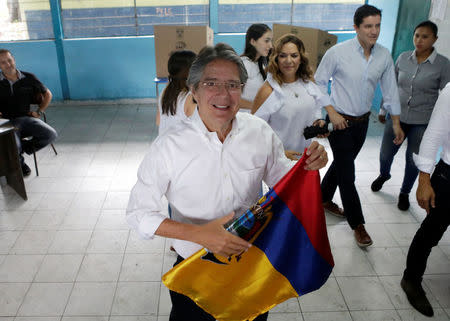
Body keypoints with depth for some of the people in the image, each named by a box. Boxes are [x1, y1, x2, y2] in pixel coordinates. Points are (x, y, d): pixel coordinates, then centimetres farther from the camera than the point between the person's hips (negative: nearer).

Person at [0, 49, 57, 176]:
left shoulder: (28, 78, 4)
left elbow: (47, 94, 18)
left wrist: (39, 112, 9)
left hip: (26, 117, 3)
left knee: (51, 134, -21)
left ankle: (25, 149, 3)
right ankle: (20, 163, 6)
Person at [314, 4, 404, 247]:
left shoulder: (384, 56, -2)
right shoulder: (338, 53, -15)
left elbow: (389, 89, 6)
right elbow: (319, 82, -6)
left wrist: (396, 123, 7)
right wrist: (331, 112, -13)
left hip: (362, 122, 5)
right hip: (340, 122, -5)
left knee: (341, 164, 19)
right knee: (347, 173, -1)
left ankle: (324, 199, 42)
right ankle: (357, 224, 13)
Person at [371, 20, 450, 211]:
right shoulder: (403, 58, -1)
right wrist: (383, 110, 14)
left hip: (422, 123, -2)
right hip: (397, 116, 3)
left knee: (413, 160, 9)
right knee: (386, 153, 14)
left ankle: (405, 193, 33)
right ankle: (384, 175, 48)